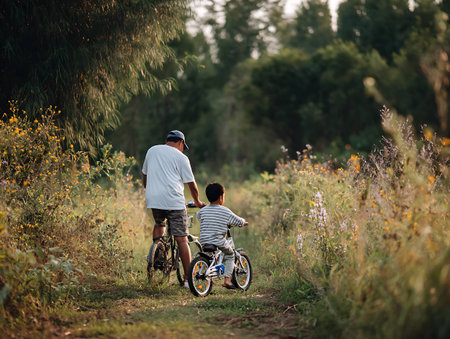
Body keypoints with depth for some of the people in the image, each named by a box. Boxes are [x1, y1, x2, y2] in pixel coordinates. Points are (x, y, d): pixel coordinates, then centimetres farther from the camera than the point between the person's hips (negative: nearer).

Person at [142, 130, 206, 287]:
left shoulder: (152, 151, 17)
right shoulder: (181, 157, 3)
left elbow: (144, 176, 26)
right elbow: (191, 184, 5)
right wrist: (197, 202, 21)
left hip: (153, 199, 4)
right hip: (174, 201, -4)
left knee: (159, 223, 32)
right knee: (181, 239, -1)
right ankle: (188, 279, -2)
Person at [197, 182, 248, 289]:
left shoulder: (203, 210, 3)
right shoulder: (225, 212, -8)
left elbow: (198, 215, 26)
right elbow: (239, 221, -1)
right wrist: (243, 222, 23)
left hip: (204, 243, 4)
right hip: (220, 243, -4)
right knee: (230, 255, 19)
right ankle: (227, 279, 9)